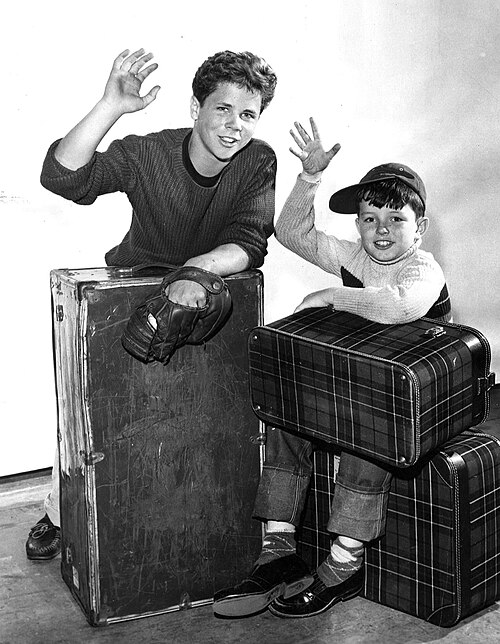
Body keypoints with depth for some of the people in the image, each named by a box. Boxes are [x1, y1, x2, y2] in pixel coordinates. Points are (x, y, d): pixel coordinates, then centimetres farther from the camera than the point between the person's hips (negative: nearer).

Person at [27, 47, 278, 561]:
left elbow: (250, 246, -26)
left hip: (207, 295, 1)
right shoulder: (147, 154, -22)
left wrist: (198, 268, -47)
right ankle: (60, 513, 19)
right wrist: (111, 106, -48)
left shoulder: (258, 162, -15)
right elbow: (60, 177, -35)